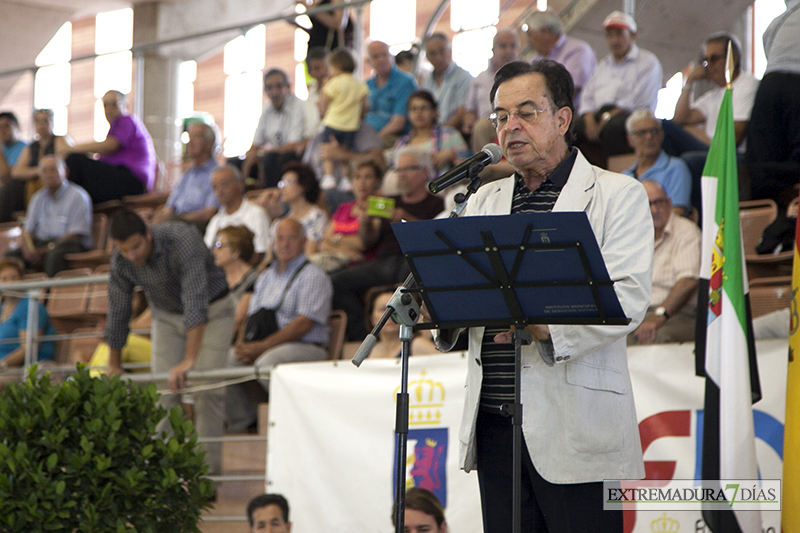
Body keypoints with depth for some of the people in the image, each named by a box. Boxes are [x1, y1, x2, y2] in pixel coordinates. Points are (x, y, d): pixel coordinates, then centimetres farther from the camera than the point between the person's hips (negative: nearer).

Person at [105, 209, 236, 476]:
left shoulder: (183, 241, -36)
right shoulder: (121, 262, -18)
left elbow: (195, 304, -43)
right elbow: (117, 314, -4)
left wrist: (189, 361, -50)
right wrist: (113, 367, 4)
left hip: (212, 311, -4)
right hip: (166, 316, 4)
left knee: (207, 390, -13)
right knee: (164, 390, -6)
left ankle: (208, 469, -7)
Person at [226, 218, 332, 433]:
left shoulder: (313, 276, -1)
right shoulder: (266, 276, 23)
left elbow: (304, 324, -12)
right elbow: (251, 317, 21)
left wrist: (261, 347, -17)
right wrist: (243, 343, -3)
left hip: (306, 347, -7)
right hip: (264, 345, 7)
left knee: (267, 362, -36)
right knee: (226, 359, -16)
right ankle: (240, 426, -11)